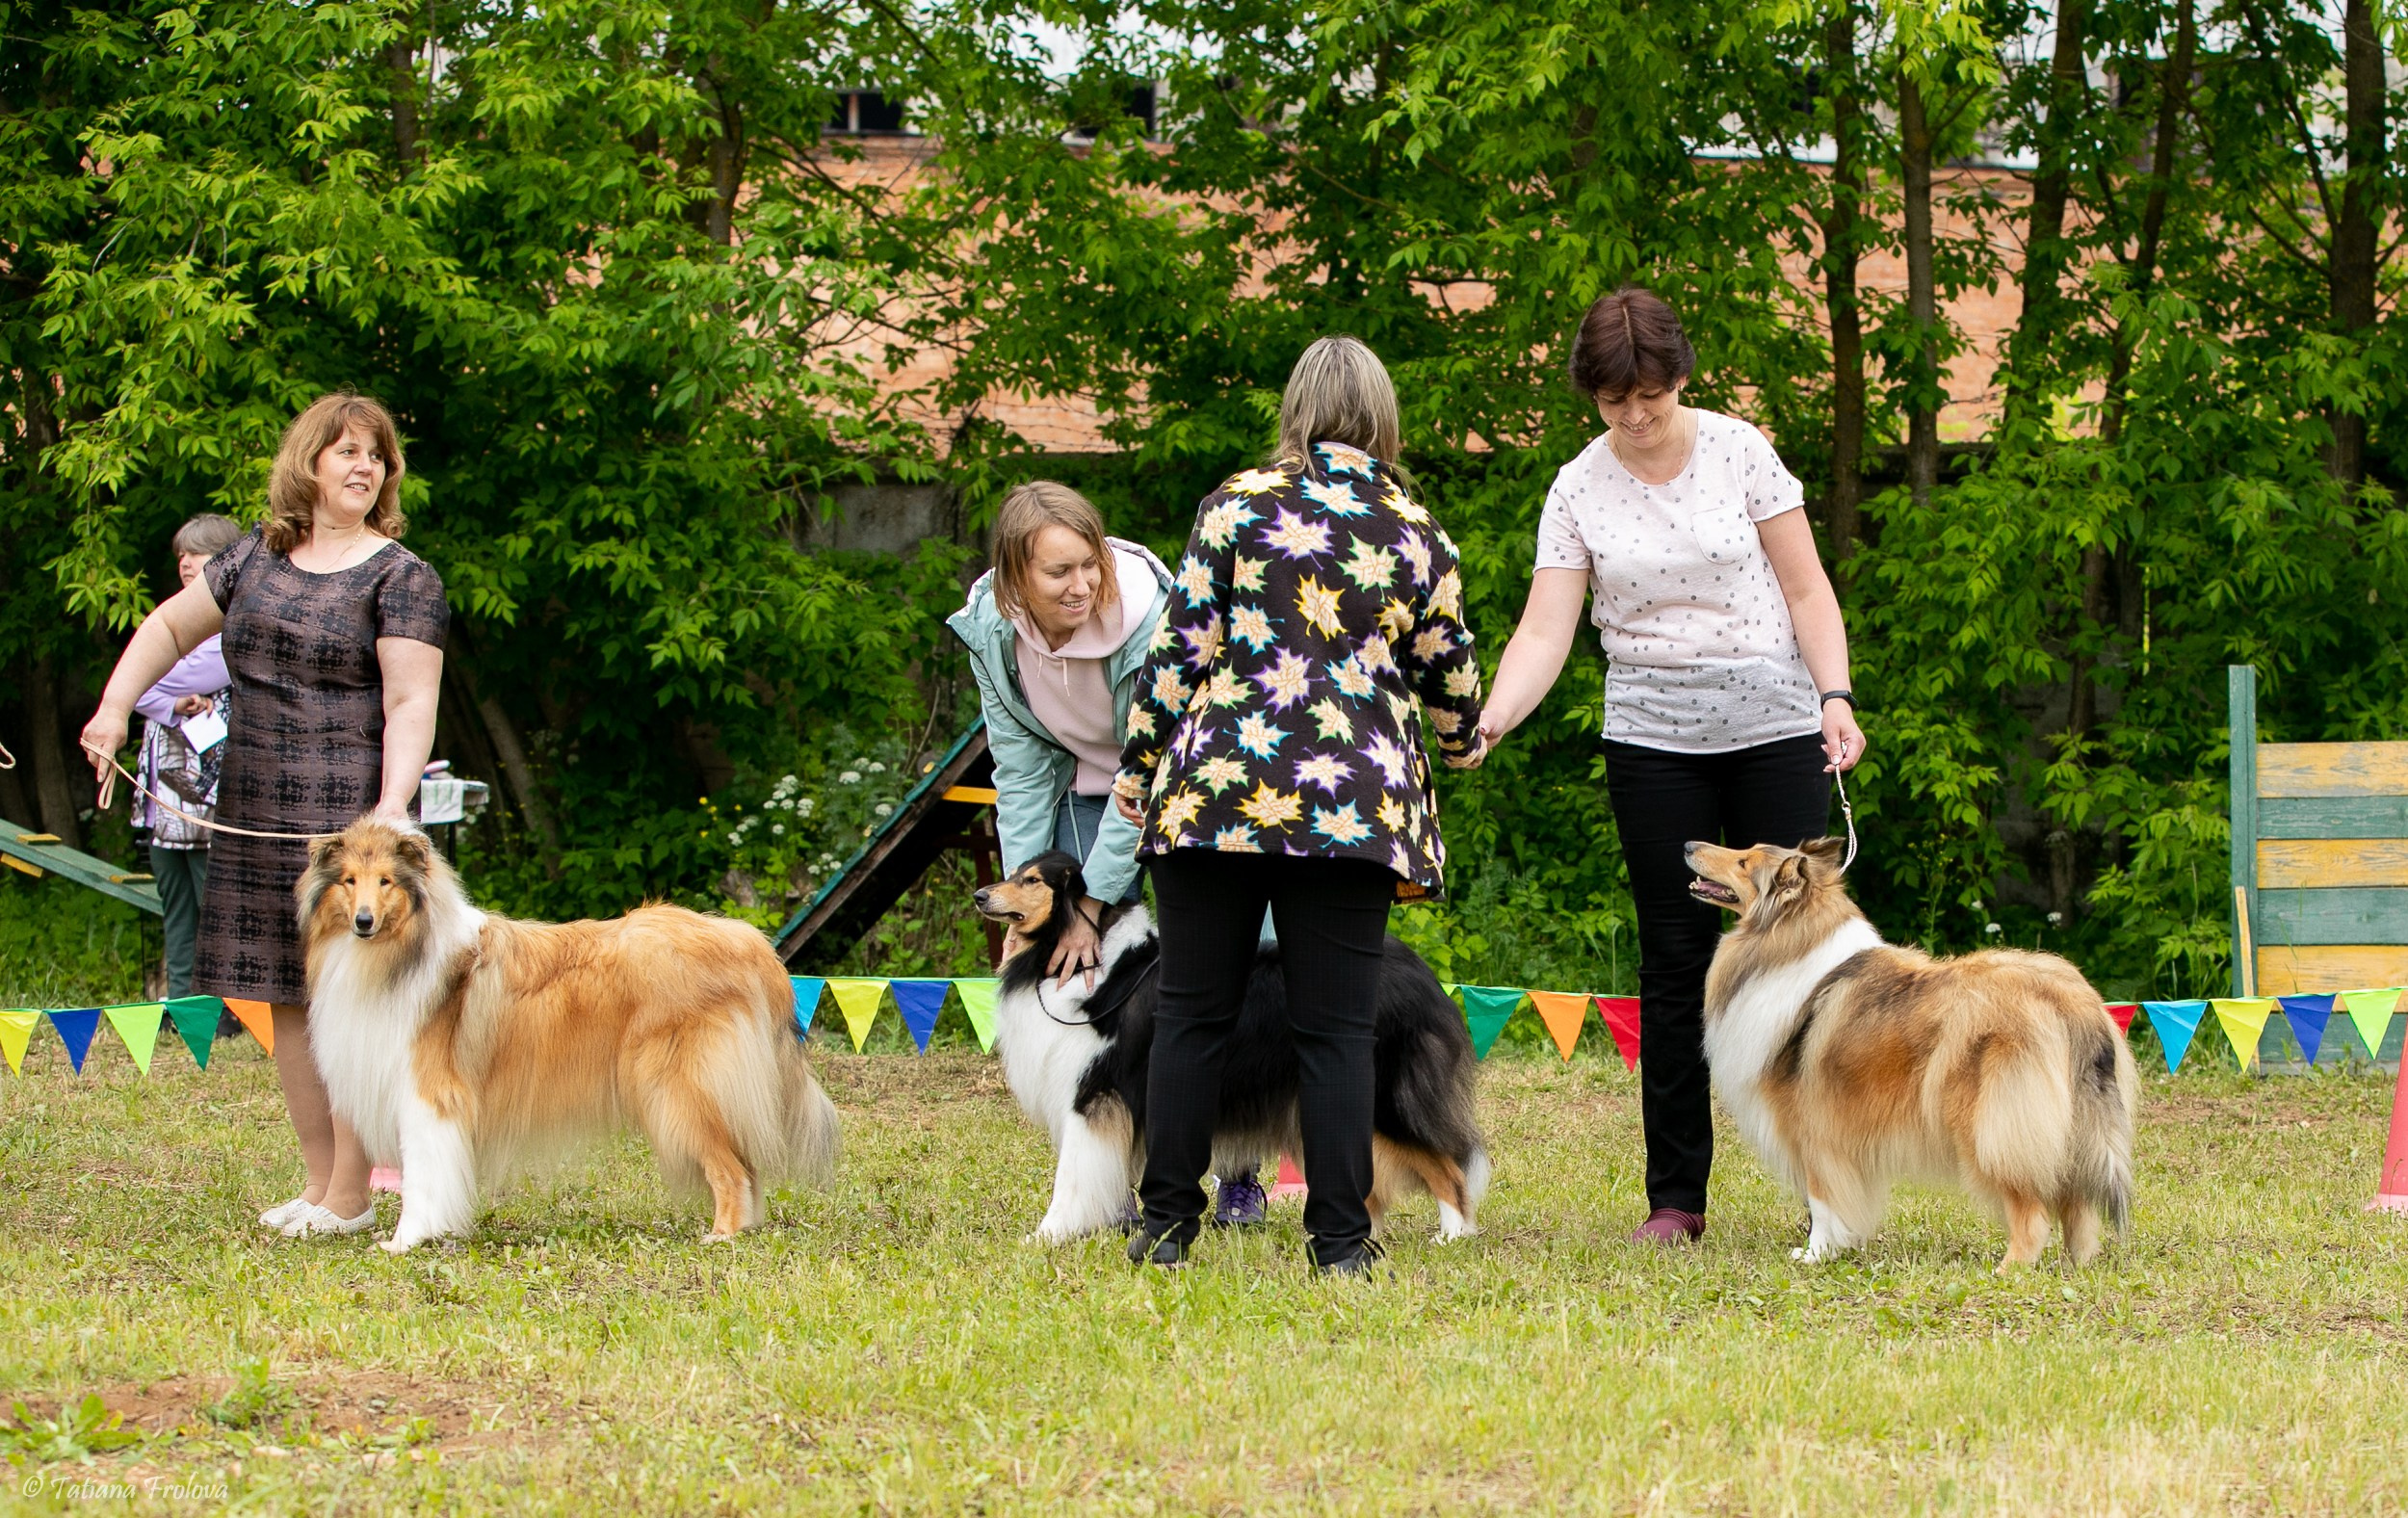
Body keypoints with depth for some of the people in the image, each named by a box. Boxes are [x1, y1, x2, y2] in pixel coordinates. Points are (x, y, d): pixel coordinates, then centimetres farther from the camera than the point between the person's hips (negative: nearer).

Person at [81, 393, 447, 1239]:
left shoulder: (398, 576, -2)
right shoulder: (258, 558, 14)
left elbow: (411, 705, -10)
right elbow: (171, 627, 25)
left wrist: (393, 803, -24)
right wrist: (114, 708, 10)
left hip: (346, 818, -6)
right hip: (254, 816, 6)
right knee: (282, 1001, 7)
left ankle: (349, 1199, -2)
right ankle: (319, 1183, 15)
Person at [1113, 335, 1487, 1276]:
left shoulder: (1238, 505, 2)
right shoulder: (1418, 535, 6)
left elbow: (1180, 649, -1)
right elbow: (1451, 685, 14)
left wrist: (1138, 769, 8)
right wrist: (1463, 741, 36)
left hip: (1217, 790, -1)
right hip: (1358, 806, 1)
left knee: (1192, 1013, 6)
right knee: (1335, 1028, 2)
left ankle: (1166, 1223, 8)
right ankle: (1340, 1240, 1)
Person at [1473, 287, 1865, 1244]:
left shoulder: (1739, 452, -1)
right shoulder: (1579, 490, 1)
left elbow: (1805, 589, 2)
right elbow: (1546, 628, -5)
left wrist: (1835, 697, -10)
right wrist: (1492, 719, -22)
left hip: (1773, 727, -1)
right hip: (1652, 738, 1)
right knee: (1675, 959, 2)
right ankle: (1675, 1198, 6)